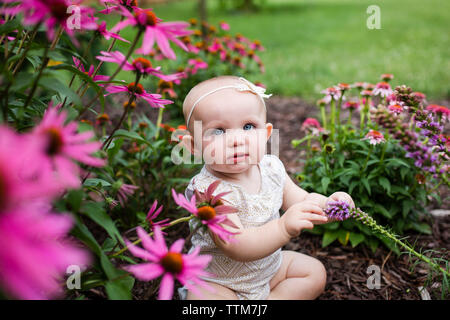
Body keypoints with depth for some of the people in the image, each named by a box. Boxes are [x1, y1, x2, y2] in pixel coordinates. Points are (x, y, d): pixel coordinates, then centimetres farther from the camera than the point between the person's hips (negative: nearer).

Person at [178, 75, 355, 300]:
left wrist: (326, 204, -20)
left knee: (315, 272, 8)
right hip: (216, 281, -6)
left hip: (270, 266, 7)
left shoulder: (271, 168, -10)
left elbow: (297, 199, 2)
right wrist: (284, 227, -50)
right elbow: (236, 248, -38)